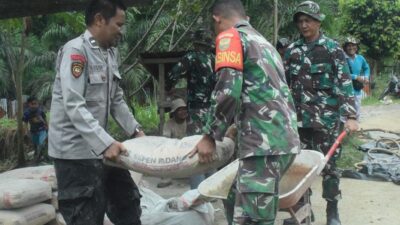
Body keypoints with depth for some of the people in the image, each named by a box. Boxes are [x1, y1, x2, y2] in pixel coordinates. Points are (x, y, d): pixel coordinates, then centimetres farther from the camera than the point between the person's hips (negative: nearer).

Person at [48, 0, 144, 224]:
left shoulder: (111, 53, 10)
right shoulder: (75, 50, -16)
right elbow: (74, 106, -25)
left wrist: (135, 130, 9)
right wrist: (106, 143, -29)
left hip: (99, 146, 9)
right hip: (76, 151, -9)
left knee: (127, 202, 17)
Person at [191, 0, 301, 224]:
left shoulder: (230, 37, 1)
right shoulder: (263, 42, 26)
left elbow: (228, 92, -12)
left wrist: (210, 137, -1)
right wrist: (239, 125, 43)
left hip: (265, 142, -9)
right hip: (283, 138, 9)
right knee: (238, 203, 19)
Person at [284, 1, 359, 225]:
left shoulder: (332, 48, -3)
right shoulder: (292, 50, 9)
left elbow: (345, 83, -8)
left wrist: (350, 116, -17)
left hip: (326, 118, -4)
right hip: (299, 118, 4)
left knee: (328, 165, 3)